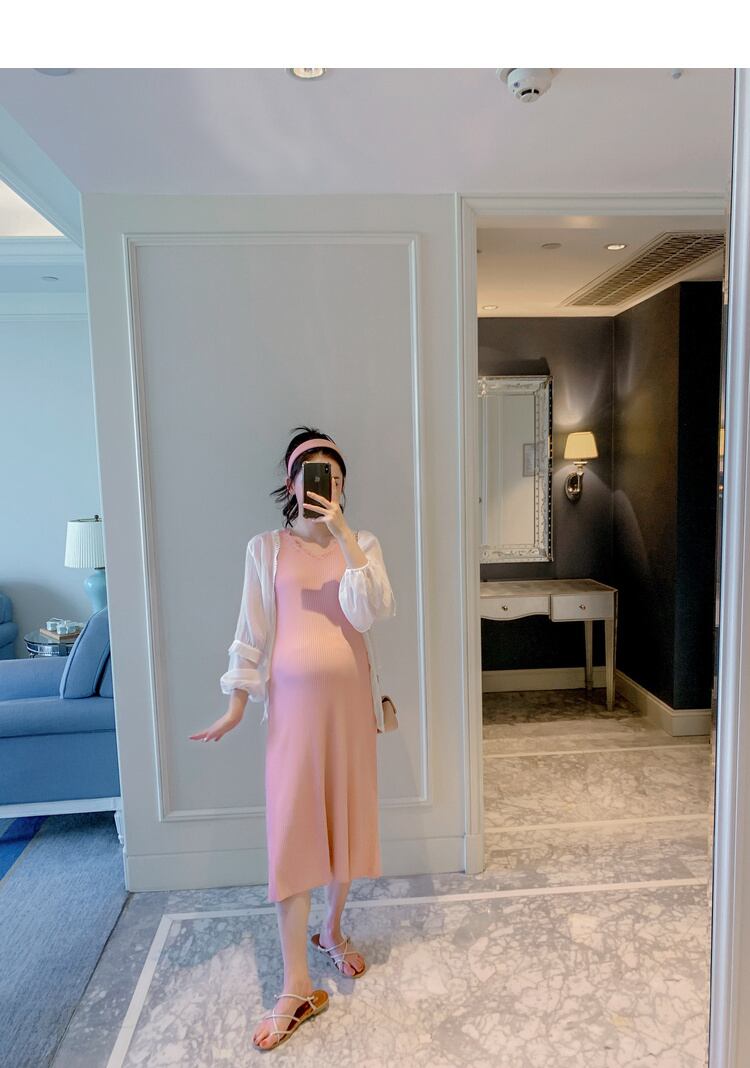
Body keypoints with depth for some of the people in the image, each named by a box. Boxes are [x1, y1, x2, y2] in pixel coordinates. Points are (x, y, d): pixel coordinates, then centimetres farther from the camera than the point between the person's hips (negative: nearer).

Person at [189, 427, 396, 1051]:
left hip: (349, 699, 1)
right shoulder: (266, 549, 0)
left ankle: (332, 929, 38)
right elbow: (251, 636, 2)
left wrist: (345, 535, -20)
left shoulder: (362, 545, 2)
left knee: (346, 814, 12)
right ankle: (297, 984, 14)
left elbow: (375, 612, -15)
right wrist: (236, 706, -1)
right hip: (293, 701, -1)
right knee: (291, 828, 0)